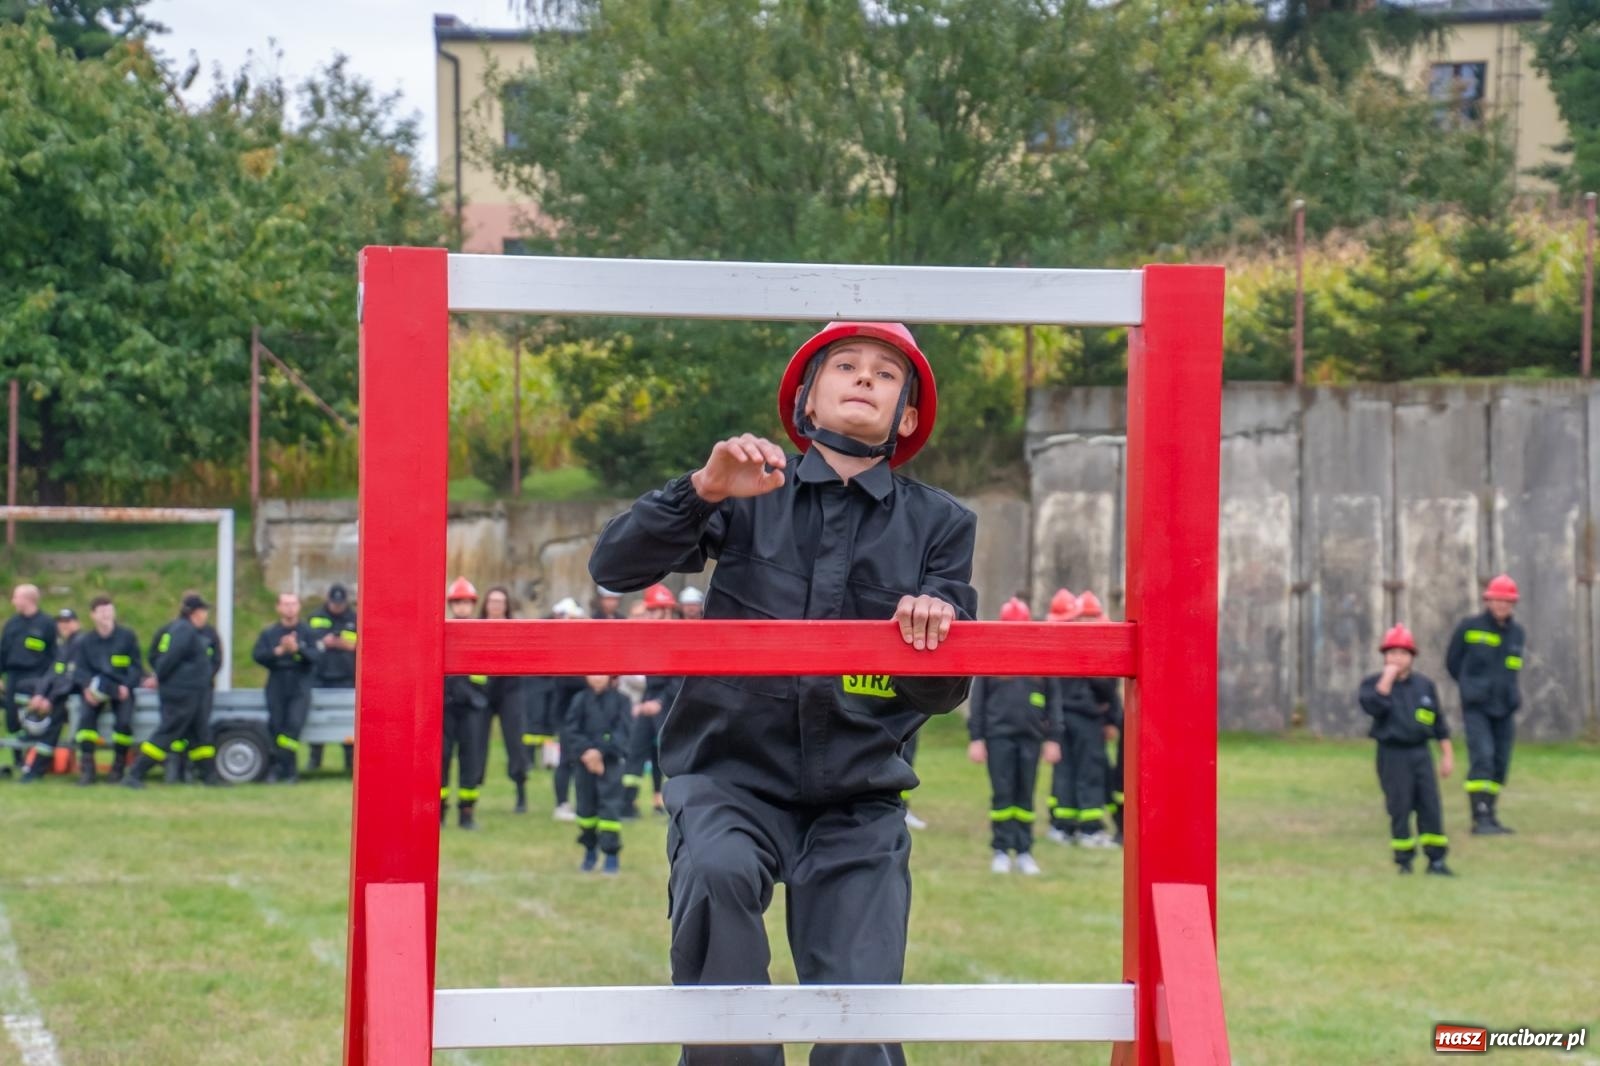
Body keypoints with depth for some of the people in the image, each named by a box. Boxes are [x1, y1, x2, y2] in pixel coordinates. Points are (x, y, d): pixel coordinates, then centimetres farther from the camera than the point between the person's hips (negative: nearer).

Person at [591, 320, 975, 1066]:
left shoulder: (938, 524, 8)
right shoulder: (748, 495, 5)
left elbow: (944, 694, 2)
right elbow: (615, 567, -6)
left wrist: (934, 636, -21)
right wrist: (701, 492, -21)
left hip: (859, 801, 1)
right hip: (731, 778, -1)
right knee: (717, 871, -34)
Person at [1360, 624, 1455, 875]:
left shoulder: (1425, 685, 9)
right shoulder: (1374, 683, 0)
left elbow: (1439, 723, 14)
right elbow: (1373, 706, -22)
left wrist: (1447, 755, 10)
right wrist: (1387, 678, -17)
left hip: (1420, 753, 3)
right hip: (1392, 754, -3)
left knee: (1430, 806, -2)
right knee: (1399, 809, -2)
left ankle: (1436, 859, 3)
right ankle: (1403, 860, 8)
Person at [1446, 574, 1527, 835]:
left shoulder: (1518, 633, 9)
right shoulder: (1469, 627, -3)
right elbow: (1453, 662, 9)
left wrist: (1508, 693, 15)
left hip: (1505, 709, 5)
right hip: (1476, 707, -5)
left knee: (1500, 765, 6)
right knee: (1482, 759, -17)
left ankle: (1491, 817, 17)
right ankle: (1480, 820, -20)